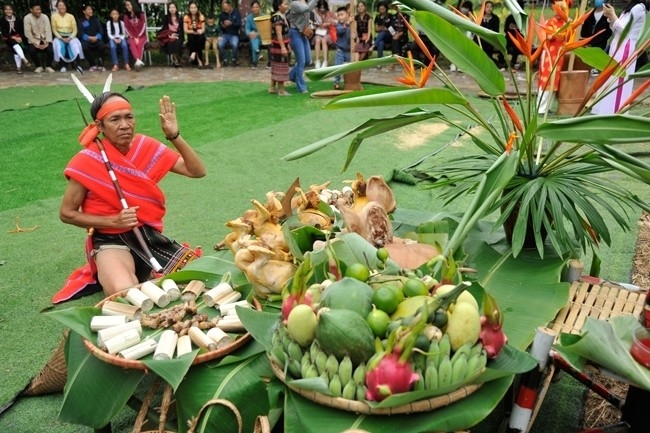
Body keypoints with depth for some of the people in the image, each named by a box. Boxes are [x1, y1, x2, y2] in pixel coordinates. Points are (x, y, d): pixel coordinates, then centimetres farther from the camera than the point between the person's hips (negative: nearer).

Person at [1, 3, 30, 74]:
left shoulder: (18, 20, 4)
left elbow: (22, 31, 4)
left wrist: (20, 38, -15)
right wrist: (13, 37, -18)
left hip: (18, 38, 3)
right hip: (8, 39, -3)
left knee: (16, 49, -26)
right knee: (15, 44, -35)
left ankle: (18, 67, -25)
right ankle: (24, 59, -54)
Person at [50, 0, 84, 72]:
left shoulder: (71, 16, 5)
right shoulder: (54, 16, 3)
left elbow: (75, 30, 2)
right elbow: (54, 30, 1)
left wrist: (70, 38, -15)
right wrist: (61, 38, -14)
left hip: (70, 37, 1)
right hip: (59, 37, -1)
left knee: (75, 44, -31)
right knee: (59, 46, -33)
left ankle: (76, 64, -33)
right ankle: (62, 65, -28)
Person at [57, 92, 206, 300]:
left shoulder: (147, 147, -1)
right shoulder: (87, 161, -12)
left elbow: (197, 171, -5)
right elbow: (67, 213, -4)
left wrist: (174, 135, -18)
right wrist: (114, 221, -17)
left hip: (150, 236, 5)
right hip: (111, 241, -4)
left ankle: (143, 273, 12)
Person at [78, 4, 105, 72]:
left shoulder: (95, 19, 15)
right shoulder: (81, 21, 9)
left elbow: (100, 30, 4)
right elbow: (81, 33, -1)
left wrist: (96, 37, -15)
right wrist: (89, 38, -18)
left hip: (96, 39, 1)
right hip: (86, 39, -1)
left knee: (102, 46, -33)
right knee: (84, 47, -35)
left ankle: (100, 65, -16)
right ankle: (93, 65, -19)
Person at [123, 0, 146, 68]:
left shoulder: (141, 14, 0)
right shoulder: (126, 16, 5)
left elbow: (143, 27, -3)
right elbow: (127, 28, 3)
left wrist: (138, 37, -12)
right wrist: (134, 38, -9)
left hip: (141, 36, -1)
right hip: (132, 36, 1)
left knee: (139, 44, -34)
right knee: (132, 44, -33)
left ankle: (138, 61, -49)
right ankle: (138, 60, -53)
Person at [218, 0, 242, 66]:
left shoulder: (237, 13, 1)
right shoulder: (222, 14, 7)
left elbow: (239, 24, -8)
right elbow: (219, 26, 9)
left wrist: (231, 23, -25)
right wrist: (223, 26, -15)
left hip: (234, 35, -2)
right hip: (225, 34, 2)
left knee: (235, 44, -35)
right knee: (220, 44, -29)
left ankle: (233, 59, -9)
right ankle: (224, 60, -8)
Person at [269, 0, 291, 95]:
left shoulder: (282, 16, 13)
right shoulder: (277, 17, -18)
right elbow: (278, 34, -23)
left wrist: (287, 45, 23)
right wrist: (283, 47, -27)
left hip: (282, 45, 10)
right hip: (279, 46, -10)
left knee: (276, 67, 14)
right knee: (281, 67, -3)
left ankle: (272, 88, 21)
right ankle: (281, 90, 4)